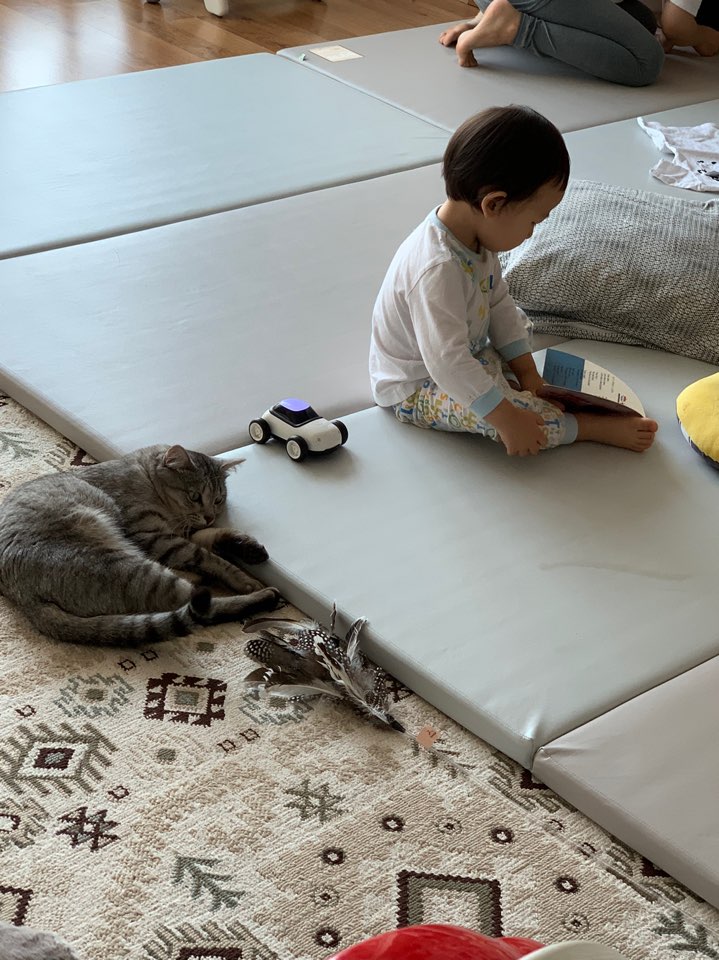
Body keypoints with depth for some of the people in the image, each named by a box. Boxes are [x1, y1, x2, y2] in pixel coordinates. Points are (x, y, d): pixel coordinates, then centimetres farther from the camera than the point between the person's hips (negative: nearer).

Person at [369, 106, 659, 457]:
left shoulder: (476, 239, -6)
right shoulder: (437, 270, -38)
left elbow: (499, 305, 7)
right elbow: (448, 363, -39)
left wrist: (526, 371, 1)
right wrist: (506, 419, -35)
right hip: (414, 390, -10)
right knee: (507, 410, -27)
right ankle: (600, 428, -14)